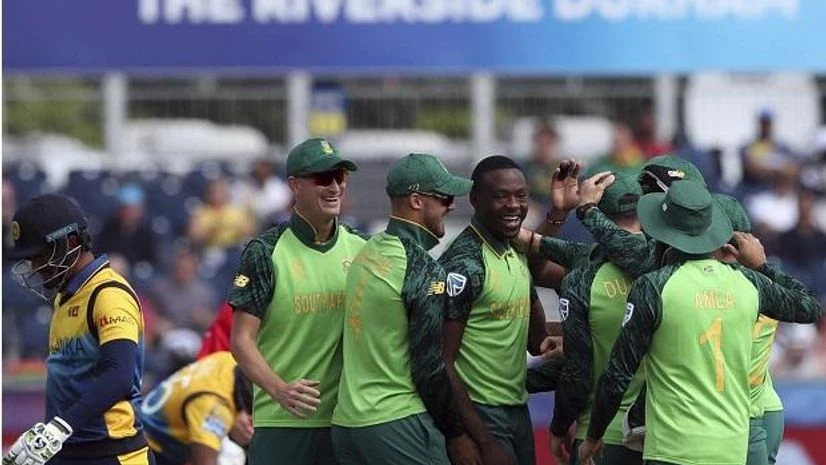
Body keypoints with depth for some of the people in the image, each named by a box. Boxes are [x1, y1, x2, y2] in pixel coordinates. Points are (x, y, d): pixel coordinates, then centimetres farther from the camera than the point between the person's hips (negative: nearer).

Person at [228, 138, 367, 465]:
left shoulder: (361, 251, 10)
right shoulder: (266, 252, -4)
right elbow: (241, 339, -7)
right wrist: (280, 389, -23)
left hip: (346, 419, 4)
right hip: (281, 422, -4)